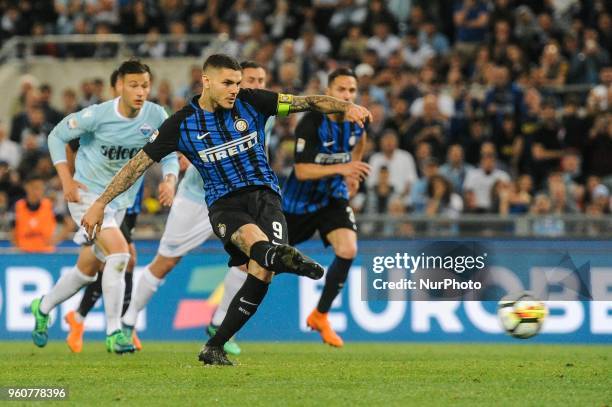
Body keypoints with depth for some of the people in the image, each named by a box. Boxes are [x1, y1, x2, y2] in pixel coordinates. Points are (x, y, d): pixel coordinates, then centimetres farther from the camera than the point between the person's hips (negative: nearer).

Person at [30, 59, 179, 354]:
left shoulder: (156, 117, -9)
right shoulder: (97, 115, -19)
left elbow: (169, 154, 2)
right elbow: (57, 136, -5)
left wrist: (170, 180, -20)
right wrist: (66, 181, -12)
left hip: (120, 202, 6)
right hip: (87, 195, -6)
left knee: (87, 270, 16)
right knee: (119, 252, -24)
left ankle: (43, 308, 42)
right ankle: (114, 333, -17)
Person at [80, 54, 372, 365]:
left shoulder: (251, 102, 2)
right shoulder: (181, 124, -1)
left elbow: (306, 102, -1)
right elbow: (140, 162, 4)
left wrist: (347, 107, -17)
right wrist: (101, 203, 1)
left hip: (263, 194, 2)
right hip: (224, 203, -2)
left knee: (262, 272, -20)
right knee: (251, 236, -37)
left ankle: (214, 348, -8)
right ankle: (282, 256, -76)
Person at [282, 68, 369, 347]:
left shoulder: (356, 119, -9)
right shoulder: (311, 123, -26)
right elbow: (301, 171, -30)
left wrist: (353, 172, 17)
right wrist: (340, 168, -42)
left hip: (333, 198, 4)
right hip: (299, 200, -3)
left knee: (348, 251, -21)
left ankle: (320, 316, -2)